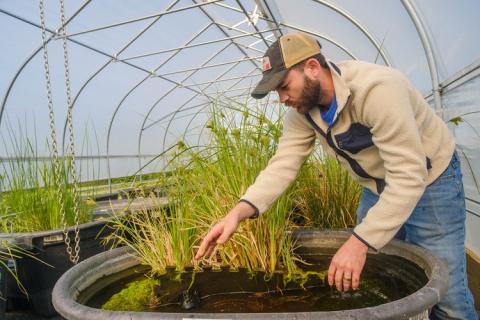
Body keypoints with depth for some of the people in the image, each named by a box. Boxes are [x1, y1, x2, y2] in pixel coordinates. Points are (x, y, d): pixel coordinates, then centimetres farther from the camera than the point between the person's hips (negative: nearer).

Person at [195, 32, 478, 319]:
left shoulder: (376, 89, -34)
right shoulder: (302, 109, -12)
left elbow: (409, 176, -35)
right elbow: (284, 164, -18)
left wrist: (359, 242, -39)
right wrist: (240, 211, -32)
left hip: (428, 179, -6)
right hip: (377, 186, 6)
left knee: (445, 294, -3)